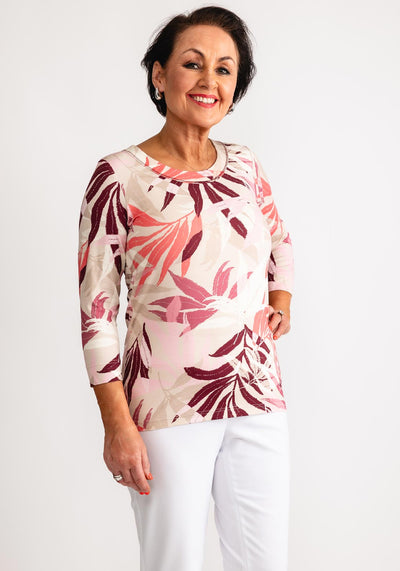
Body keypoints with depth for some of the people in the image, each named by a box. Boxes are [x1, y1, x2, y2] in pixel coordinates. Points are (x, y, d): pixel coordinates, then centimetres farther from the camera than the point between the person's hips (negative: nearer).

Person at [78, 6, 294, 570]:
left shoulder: (244, 165, 6)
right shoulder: (119, 176, -9)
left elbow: (280, 242, 27)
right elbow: (97, 309, -9)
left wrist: (279, 306, 12)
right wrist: (118, 425, -12)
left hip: (259, 399, 5)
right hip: (169, 407, -4)